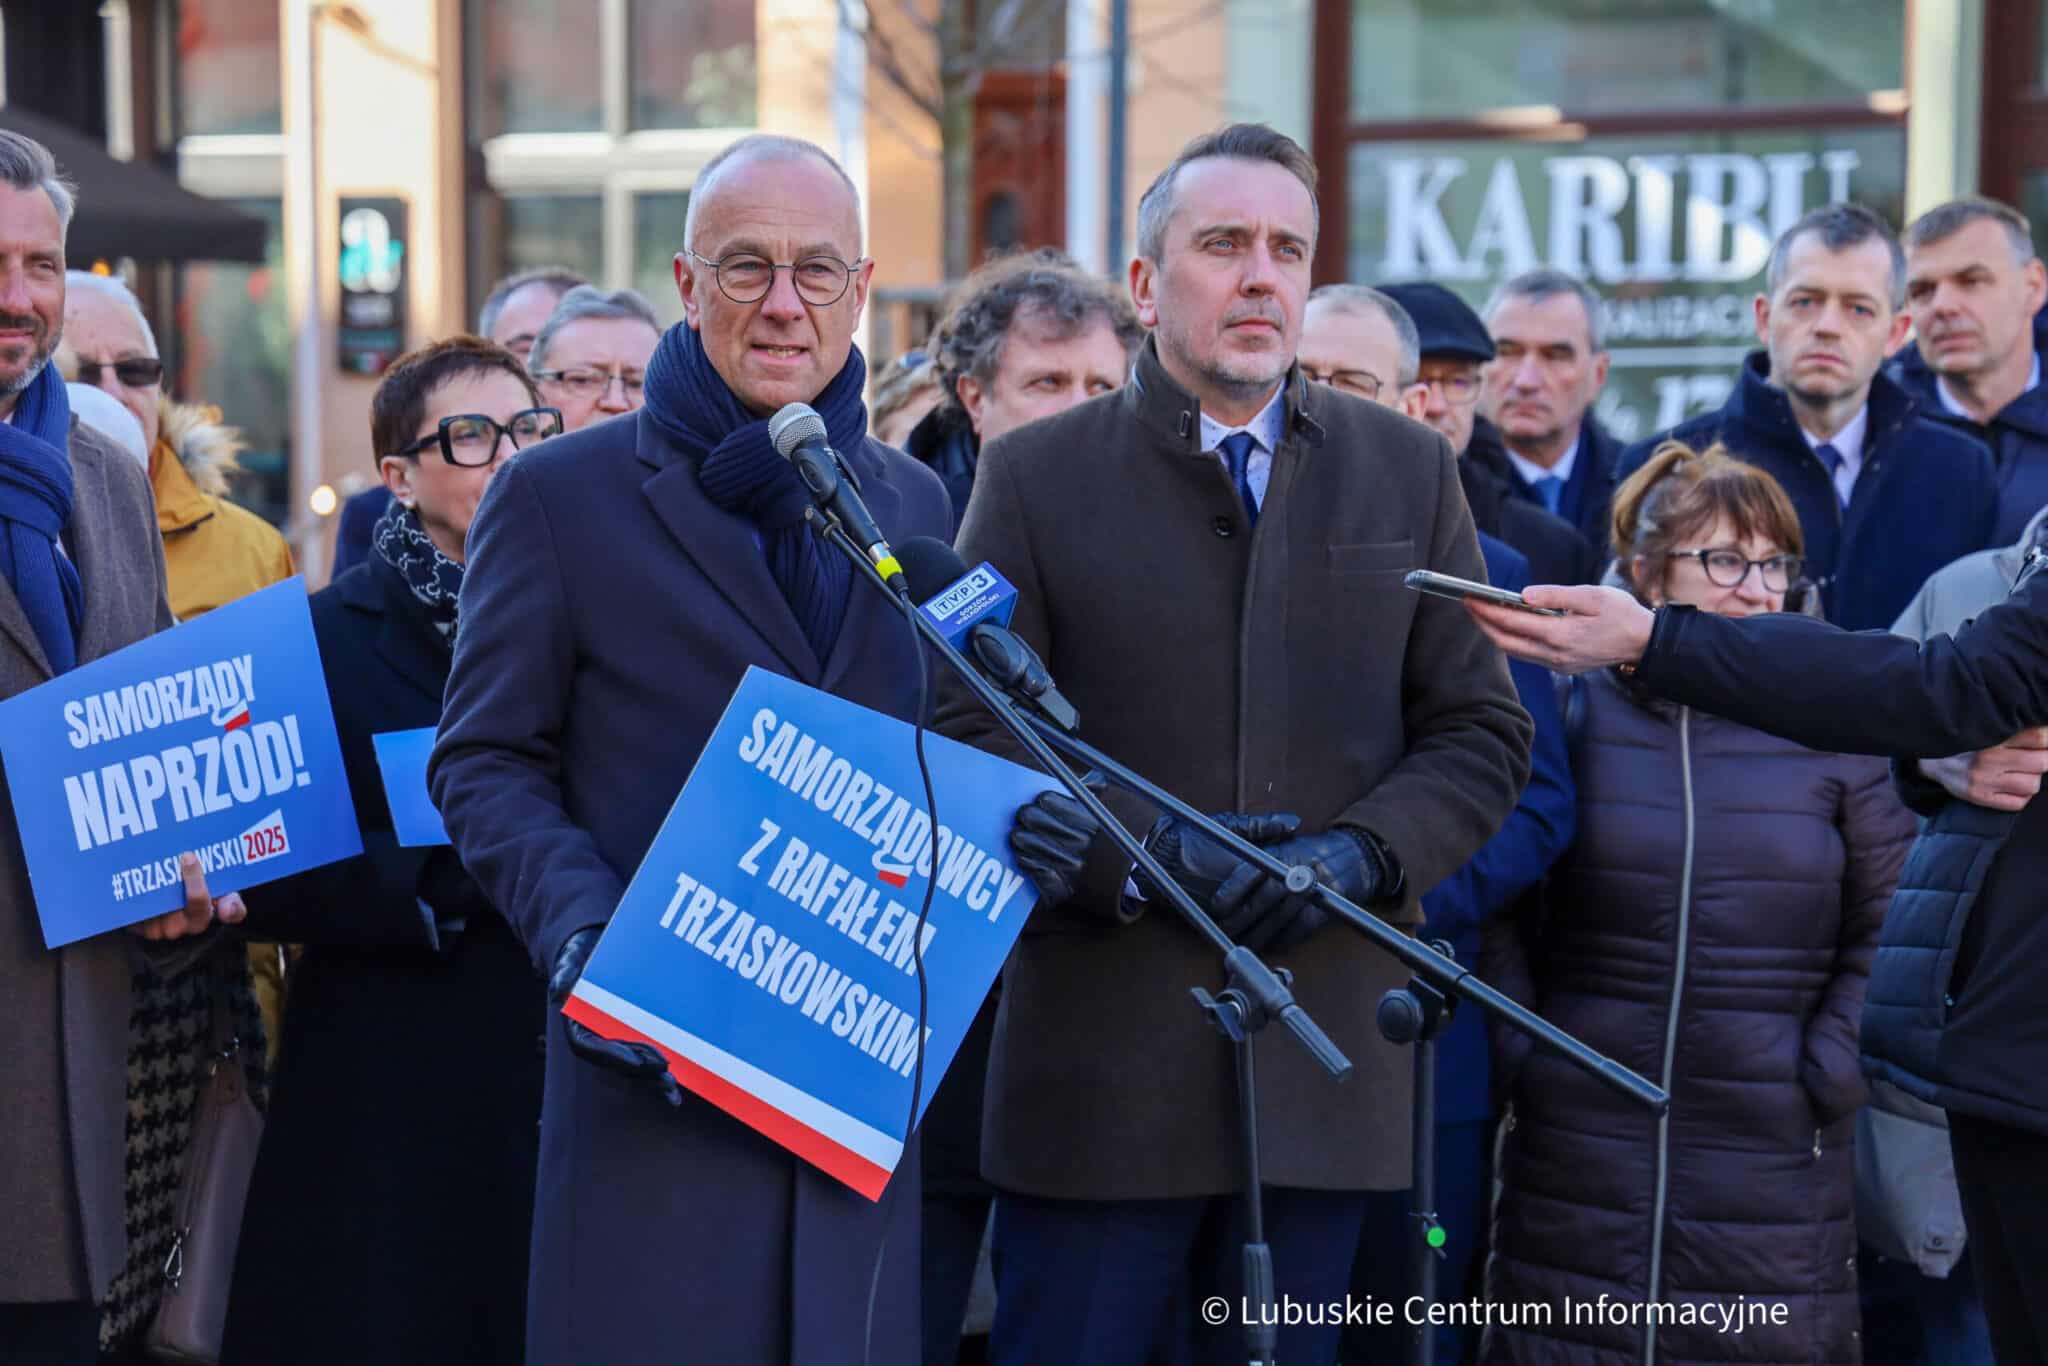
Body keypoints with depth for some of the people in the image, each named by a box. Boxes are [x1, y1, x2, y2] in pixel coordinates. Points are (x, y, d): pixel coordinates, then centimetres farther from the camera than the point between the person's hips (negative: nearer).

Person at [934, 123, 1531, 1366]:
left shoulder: (1409, 471, 11)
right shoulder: (1037, 474, 3)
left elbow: (1483, 731, 9)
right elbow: (969, 729, -2)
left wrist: (1362, 853, -9)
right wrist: (1139, 853, -16)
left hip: (1325, 1061, 3)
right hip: (1099, 1053, -2)